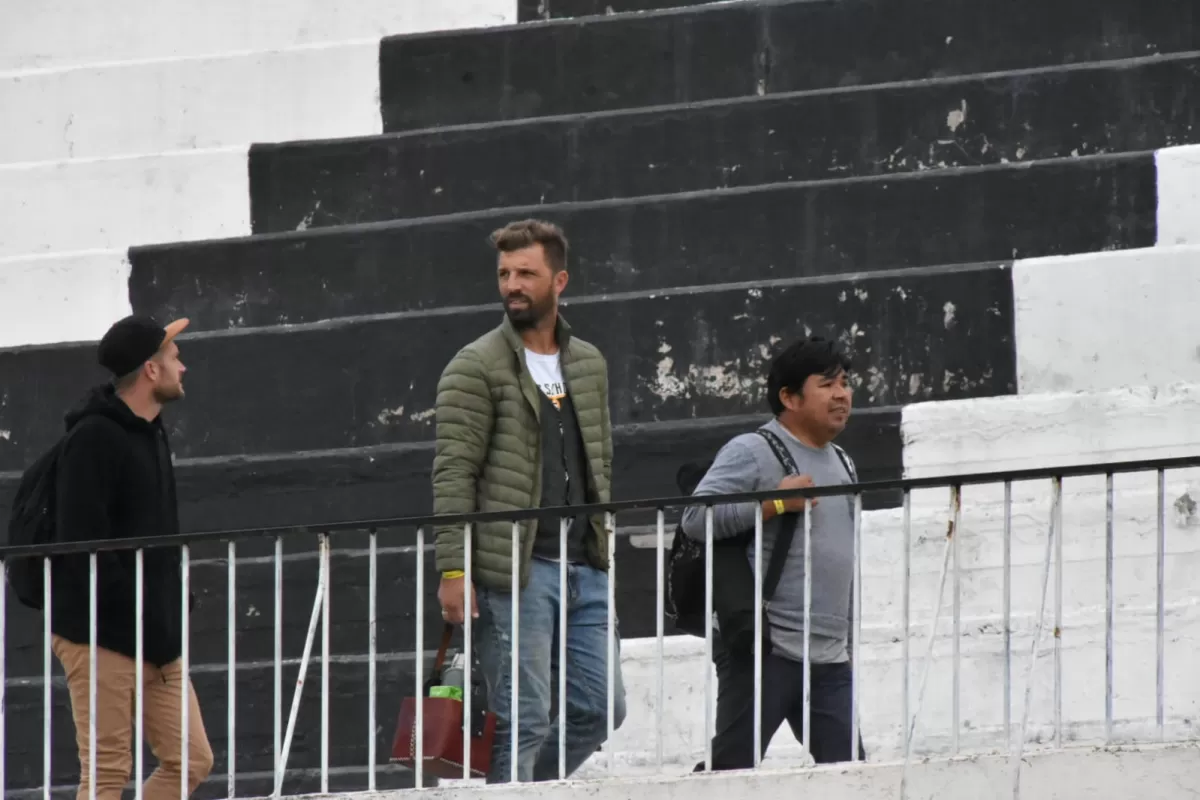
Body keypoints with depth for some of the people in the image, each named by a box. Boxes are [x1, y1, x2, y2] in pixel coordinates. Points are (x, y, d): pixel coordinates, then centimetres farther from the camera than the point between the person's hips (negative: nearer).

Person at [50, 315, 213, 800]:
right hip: (102, 636, -9)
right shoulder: (93, 438, -14)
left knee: (191, 761, 6)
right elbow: (81, 546, -20)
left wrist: (170, 617, 8)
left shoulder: (151, 434, 16)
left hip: (156, 641, 9)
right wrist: (144, 620, -21)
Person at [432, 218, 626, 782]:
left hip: (583, 568, 6)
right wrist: (453, 570, -16)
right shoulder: (476, 368, -3)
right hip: (513, 571, -6)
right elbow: (453, 476, -9)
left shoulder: (589, 365, 16)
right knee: (524, 721, -7)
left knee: (601, 707, 5)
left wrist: (602, 549, 16)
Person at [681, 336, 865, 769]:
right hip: (764, 651, -7)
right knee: (733, 765, -6)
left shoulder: (841, 464, 21)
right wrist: (776, 502, -16)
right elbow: (694, 518, -16)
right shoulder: (751, 453, -5)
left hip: (831, 657, 7)